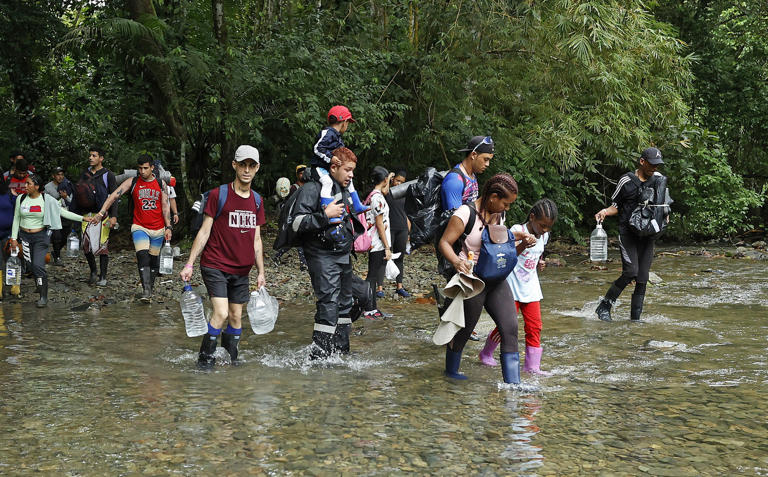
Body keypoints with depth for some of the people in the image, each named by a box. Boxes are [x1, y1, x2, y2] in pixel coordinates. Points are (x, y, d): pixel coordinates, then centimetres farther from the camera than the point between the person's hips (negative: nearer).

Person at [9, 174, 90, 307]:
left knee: (38, 265, -15)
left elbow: (63, 212, -2)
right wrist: (14, 238, 5)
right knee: (31, 265, 3)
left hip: (40, 237, -3)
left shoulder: (47, 200, -6)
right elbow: (16, 219, 9)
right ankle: (39, 287, 24)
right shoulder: (21, 199, 2)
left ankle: (43, 297, -11)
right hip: (24, 236, 3)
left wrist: (82, 218, -8)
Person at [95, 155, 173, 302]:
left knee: (154, 259, 8)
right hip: (139, 227, -2)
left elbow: (165, 206, 4)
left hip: (158, 229, 2)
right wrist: (101, 212, -14)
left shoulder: (161, 184, 4)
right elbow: (114, 196, -4)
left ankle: (150, 288, 22)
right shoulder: (132, 182, 0)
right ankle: (146, 290, -25)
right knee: (143, 257, -19)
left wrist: (168, 227, -2)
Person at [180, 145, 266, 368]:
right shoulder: (218, 195, -6)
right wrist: (190, 264, -8)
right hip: (214, 266, -5)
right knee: (221, 313, -16)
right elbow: (204, 231, -5)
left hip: (241, 270, 5)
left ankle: (231, 360, 22)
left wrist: (261, 272, 13)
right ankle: (205, 359, -2)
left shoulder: (257, 201, 10)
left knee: (236, 316, 9)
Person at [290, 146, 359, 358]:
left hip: (343, 256, 9)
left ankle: (340, 349, 26)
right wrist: (326, 214, -22)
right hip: (323, 258, -9)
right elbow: (298, 223, -20)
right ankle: (318, 356, -11)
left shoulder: (345, 191, 17)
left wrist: (352, 238, 23)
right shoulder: (313, 188, -12)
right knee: (329, 306, -14)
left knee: (345, 303, 14)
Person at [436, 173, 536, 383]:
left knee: (510, 327, -5)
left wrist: (523, 244, -2)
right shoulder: (466, 213, -12)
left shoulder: (498, 216, 11)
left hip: (496, 280, 7)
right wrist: (456, 261, -35)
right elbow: (444, 243, -16)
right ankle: (451, 371, 32)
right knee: (464, 329, 6)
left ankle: (513, 384, -2)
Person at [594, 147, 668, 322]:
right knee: (631, 271, -20)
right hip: (628, 233, -5)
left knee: (643, 279, 1)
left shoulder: (658, 179, 11)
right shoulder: (626, 181, -3)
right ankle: (604, 306, -6)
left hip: (648, 234, 5)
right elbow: (616, 206, 5)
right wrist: (605, 211, -14)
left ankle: (635, 317, 10)